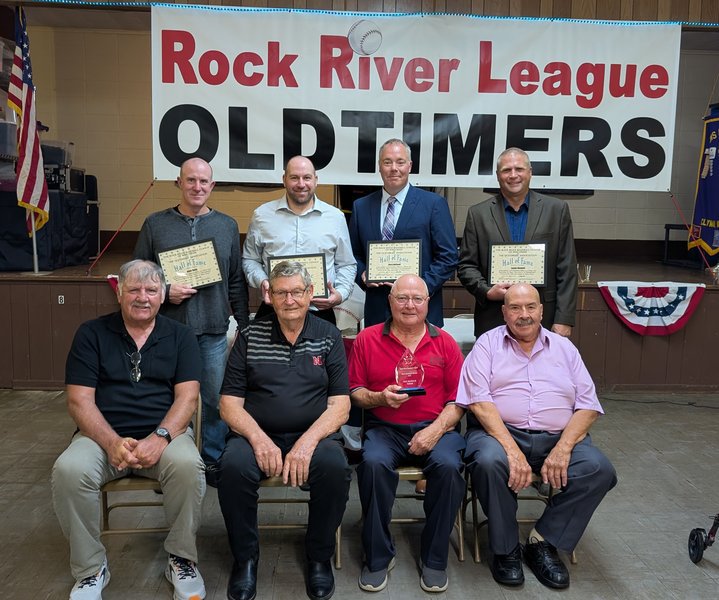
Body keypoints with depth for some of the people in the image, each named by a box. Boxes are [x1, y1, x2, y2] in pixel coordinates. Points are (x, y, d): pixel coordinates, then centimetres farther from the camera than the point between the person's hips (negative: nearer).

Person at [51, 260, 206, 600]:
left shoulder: (179, 336, 8)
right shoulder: (92, 334, 7)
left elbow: (187, 396, -1)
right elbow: (79, 400, -2)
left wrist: (159, 437, -20)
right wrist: (113, 443, -19)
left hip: (165, 433, 0)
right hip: (104, 435, 1)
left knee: (188, 464, -32)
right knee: (68, 470, -29)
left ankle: (181, 559, -7)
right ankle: (90, 569, -6)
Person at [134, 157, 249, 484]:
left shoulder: (227, 226, 9)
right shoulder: (155, 224, 5)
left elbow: (236, 281, 10)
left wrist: (243, 323, 7)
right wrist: (164, 291, -11)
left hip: (213, 329, 1)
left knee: (215, 398, 8)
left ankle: (213, 460, 24)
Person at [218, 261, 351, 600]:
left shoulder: (328, 336, 6)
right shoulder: (250, 336, 7)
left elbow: (340, 405, 0)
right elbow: (229, 403, 3)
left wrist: (307, 442, -17)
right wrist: (258, 439, -15)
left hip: (314, 434, 0)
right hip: (257, 433, 1)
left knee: (335, 467, -31)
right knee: (233, 466, -30)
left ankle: (319, 556, -2)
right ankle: (245, 556, -2)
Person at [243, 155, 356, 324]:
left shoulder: (336, 217, 6)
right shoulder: (262, 215, 5)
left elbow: (347, 265, 10)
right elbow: (250, 259, 11)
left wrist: (341, 293, -6)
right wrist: (261, 281, -8)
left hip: (320, 312, 1)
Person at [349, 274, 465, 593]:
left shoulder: (445, 342, 7)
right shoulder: (367, 339, 5)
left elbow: (458, 397, 3)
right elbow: (355, 391, 7)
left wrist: (436, 429, -12)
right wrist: (380, 398, -13)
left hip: (435, 428, 1)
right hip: (385, 429, 0)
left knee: (448, 465, -29)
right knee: (373, 463, -31)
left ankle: (434, 559, -6)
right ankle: (378, 557, -8)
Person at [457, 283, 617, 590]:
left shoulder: (564, 347, 14)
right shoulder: (487, 344, 5)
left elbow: (588, 406, 6)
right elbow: (479, 401, -9)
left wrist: (563, 448, -12)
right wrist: (512, 449, -22)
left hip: (558, 437, 3)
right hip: (500, 430, -3)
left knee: (600, 470, -22)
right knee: (489, 461, -34)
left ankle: (543, 542, -4)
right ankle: (505, 548, -8)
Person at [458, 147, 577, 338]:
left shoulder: (557, 209, 5)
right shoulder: (478, 213, 5)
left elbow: (567, 270, 3)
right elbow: (466, 265, 6)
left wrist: (564, 320, -3)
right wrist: (486, 291, -12)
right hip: (493, 321, 0)